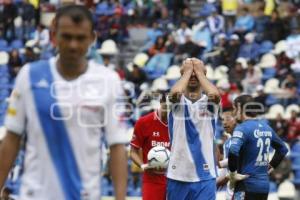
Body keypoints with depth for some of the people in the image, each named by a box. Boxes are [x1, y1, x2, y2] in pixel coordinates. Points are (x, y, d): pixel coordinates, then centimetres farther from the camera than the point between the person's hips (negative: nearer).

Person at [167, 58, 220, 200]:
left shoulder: (209, 102, 4)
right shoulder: (176, 101, 3)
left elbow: (215, 95, -22)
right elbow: (175, 93, -23)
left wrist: (199, 72, -7)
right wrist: (187, 71, -6)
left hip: (205, 176, -1)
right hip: (178, 175, 1)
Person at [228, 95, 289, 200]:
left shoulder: (243, 128, -12)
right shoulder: (266, 127, 13)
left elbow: (233, 152, -28)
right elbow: (283, 149, 27)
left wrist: (232, 171, -14)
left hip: (247, 185, -8)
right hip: (264, 185, 8)